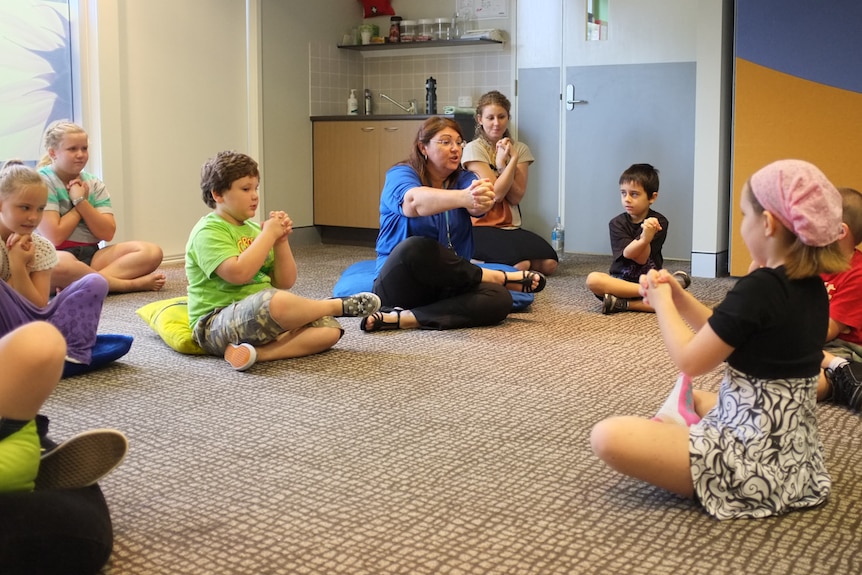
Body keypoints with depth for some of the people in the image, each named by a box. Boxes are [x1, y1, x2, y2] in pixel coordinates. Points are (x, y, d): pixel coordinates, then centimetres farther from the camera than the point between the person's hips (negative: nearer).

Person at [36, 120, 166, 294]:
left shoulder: (94, 184, 13)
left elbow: (107, 233, 2)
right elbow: (54, 237, -15)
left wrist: (80, 201, -7)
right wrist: (80, 201, -3)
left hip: (91, 256, 6)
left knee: (151, 252, -16)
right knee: (60, 264, -44)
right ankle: (132, 284, -25)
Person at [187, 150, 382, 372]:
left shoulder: (254, 228, 16)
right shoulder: (208, 231, -7)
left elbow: (285, 282, 13)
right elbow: (238, 274, -25)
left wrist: (281, 240, -2)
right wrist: (269, 234, -14)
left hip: (262, 318, 8)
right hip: (217, 326, -8)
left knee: (329, 329, -12)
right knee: (276, 301, -38)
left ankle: (258, 352, -27)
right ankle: (339, 305, -9)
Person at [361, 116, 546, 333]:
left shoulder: (464, 179, 8)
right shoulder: (400, 175, -4)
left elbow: (477, 208, -17)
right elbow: (414, 201, -30)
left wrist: (484, 199, -44)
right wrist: (463, 197, -50)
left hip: (447, 288, 4)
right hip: (399, 286, -4)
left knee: (499, 299, -26)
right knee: (416, 247, -36)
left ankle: (404, 319, -30)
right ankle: (496, 277, -17)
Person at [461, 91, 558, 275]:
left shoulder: (520, 149, 8)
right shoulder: (473, 149, -5)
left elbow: (516, 197, -4)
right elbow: (496, 194, -12)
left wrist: (501, 164, -13)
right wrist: (512, 160, -10)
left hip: (511, 227, 5)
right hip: (481, 228, -5)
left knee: (549, 263, -18)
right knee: (522, 262, -31)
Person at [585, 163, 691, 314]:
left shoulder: (659, 222, -4)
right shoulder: (617, 223, -1)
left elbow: (642, 259, -12)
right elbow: (628, 253, -17)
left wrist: (647, 237, -32)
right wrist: (645, 238, -37)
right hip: (621, 280, 0)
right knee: (593, 279, -33)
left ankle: (623, 304, -27)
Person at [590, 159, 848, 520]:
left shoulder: (760, 288, -24)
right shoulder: (812, 287, 4)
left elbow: (690, 360, -16)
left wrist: (662, 303, 0)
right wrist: (679, 299, 7)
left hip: (753, 460, -10)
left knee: (607, 437, -18)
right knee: (692, 401, 36)